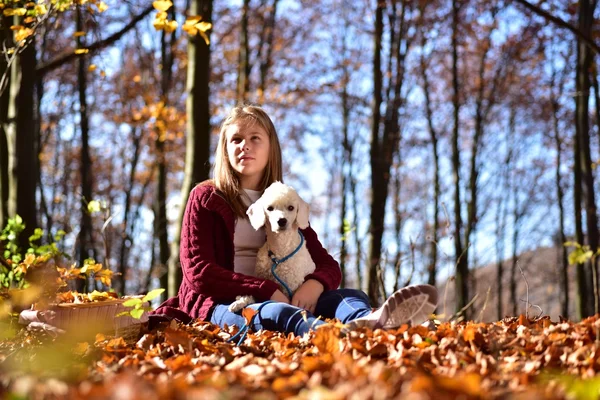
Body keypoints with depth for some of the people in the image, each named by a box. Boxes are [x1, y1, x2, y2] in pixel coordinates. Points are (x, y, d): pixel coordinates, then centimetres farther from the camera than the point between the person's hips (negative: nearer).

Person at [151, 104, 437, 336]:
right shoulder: (205, 198, 5)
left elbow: (328, 265, 9)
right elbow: (199, 272, -8)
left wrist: (314, 284, -19)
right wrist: (268, 291, -21)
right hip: (220, 304, -5)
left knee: (351, 297, -21)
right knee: (279, 314, -37)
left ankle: (370, 321, -61)